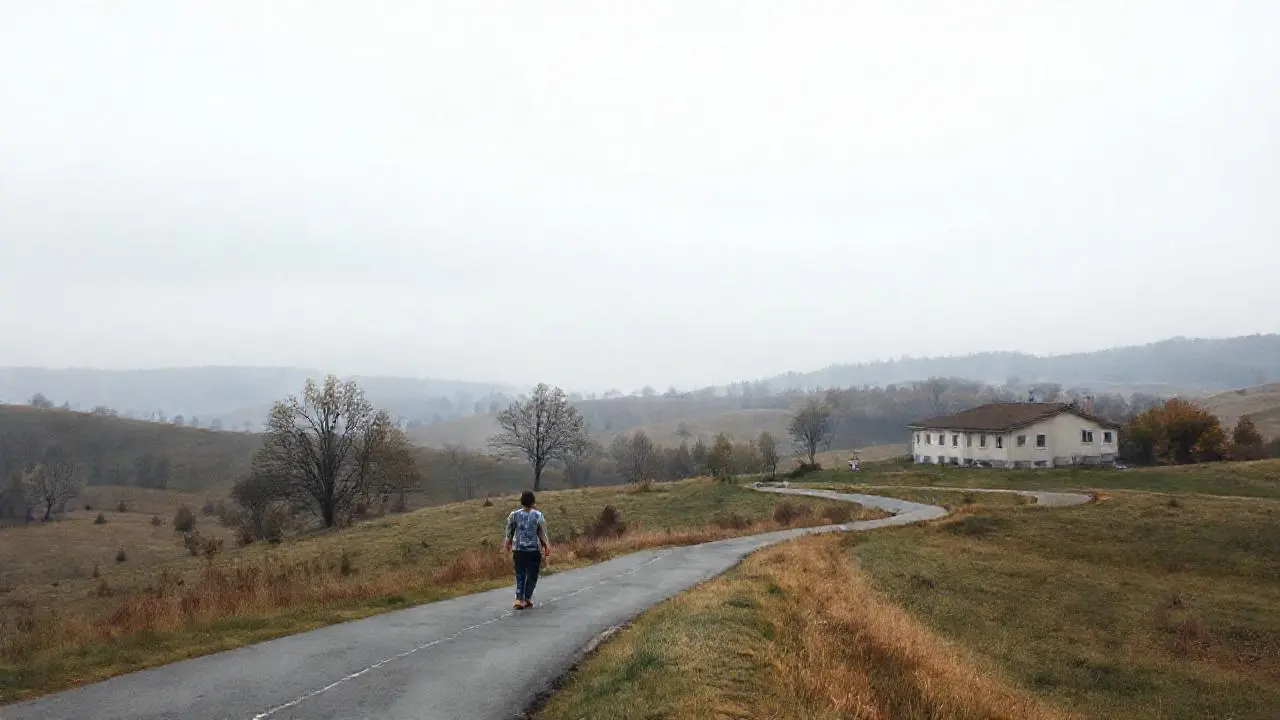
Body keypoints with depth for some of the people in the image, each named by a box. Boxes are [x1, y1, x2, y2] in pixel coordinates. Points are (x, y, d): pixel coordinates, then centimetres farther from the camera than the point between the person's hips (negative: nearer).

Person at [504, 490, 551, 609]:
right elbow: (543, 533, -4)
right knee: (532, 575, 10)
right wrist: (546, 545, 7)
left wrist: (508, 543, 21)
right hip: (534, 550, -2)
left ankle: (519, 599, -3)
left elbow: (509, 532, 6)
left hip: (518, 550, 2)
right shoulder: (538, 515, -6)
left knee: (520, 575, 9)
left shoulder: (514, 515, -1)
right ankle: (527, 598, 7)